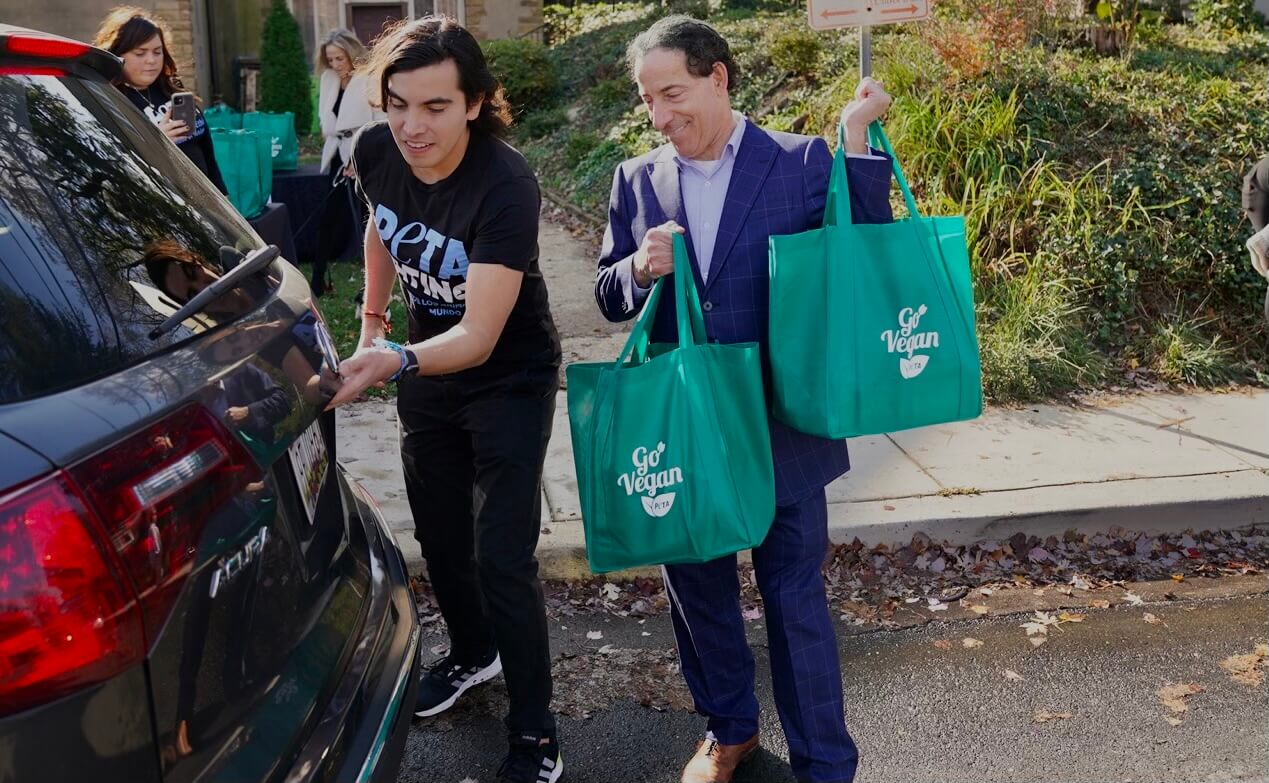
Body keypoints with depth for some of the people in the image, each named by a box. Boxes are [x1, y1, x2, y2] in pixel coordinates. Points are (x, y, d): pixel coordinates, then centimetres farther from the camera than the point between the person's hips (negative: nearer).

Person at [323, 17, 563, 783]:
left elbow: (480, 337, -37)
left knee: (503, 556, -7)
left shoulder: (506, 184, -32)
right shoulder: (376, 152, -15)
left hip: (509, 382, -6)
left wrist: (394, 363, -54)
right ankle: (473, 651, 46)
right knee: (439, 533, 19)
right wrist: (371, 318, 15)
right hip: (427, 372, 6)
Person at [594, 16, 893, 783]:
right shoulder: (636, 180, 4)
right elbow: (609, 297, 8)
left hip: (779, 428, -3)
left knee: (797, 598, 6)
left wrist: (857, 140, -14)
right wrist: (640, 267, -15)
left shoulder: (804, 162, -5)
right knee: (696, 590, 18)